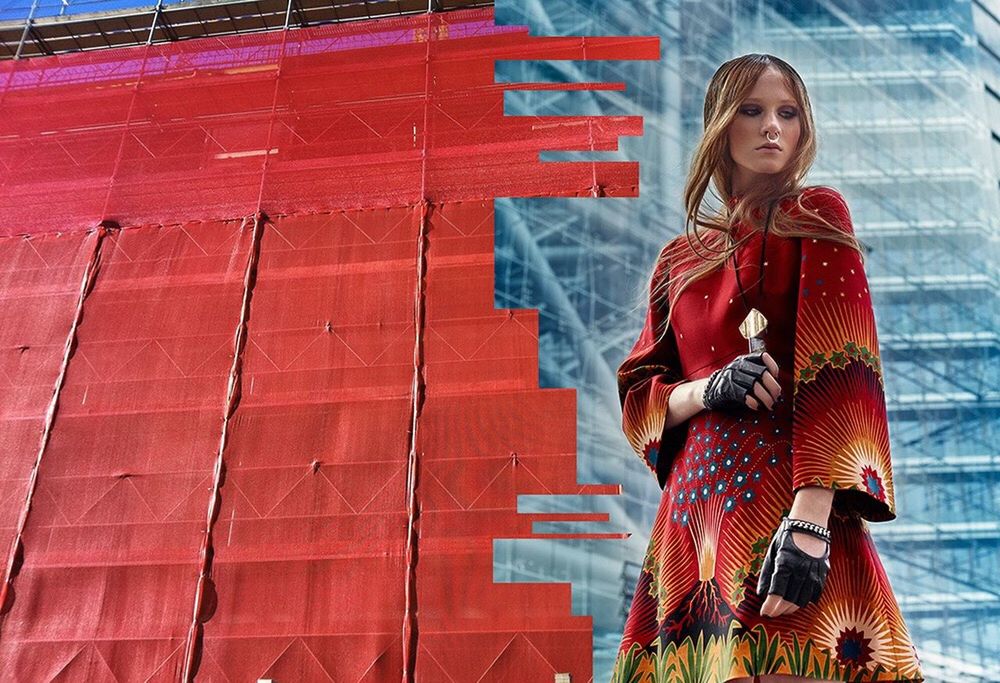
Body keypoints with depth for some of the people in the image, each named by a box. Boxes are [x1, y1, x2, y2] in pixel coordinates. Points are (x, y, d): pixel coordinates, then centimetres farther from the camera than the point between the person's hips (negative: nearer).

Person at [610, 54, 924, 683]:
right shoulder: (681, 258, 16)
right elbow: (638, 396, 15)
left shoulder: (817, 216, 4)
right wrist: (707, 390, -8)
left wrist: (809, 521, -20)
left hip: (785, 497, -4)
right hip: (694, 508, 4)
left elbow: (840, 371, -9)